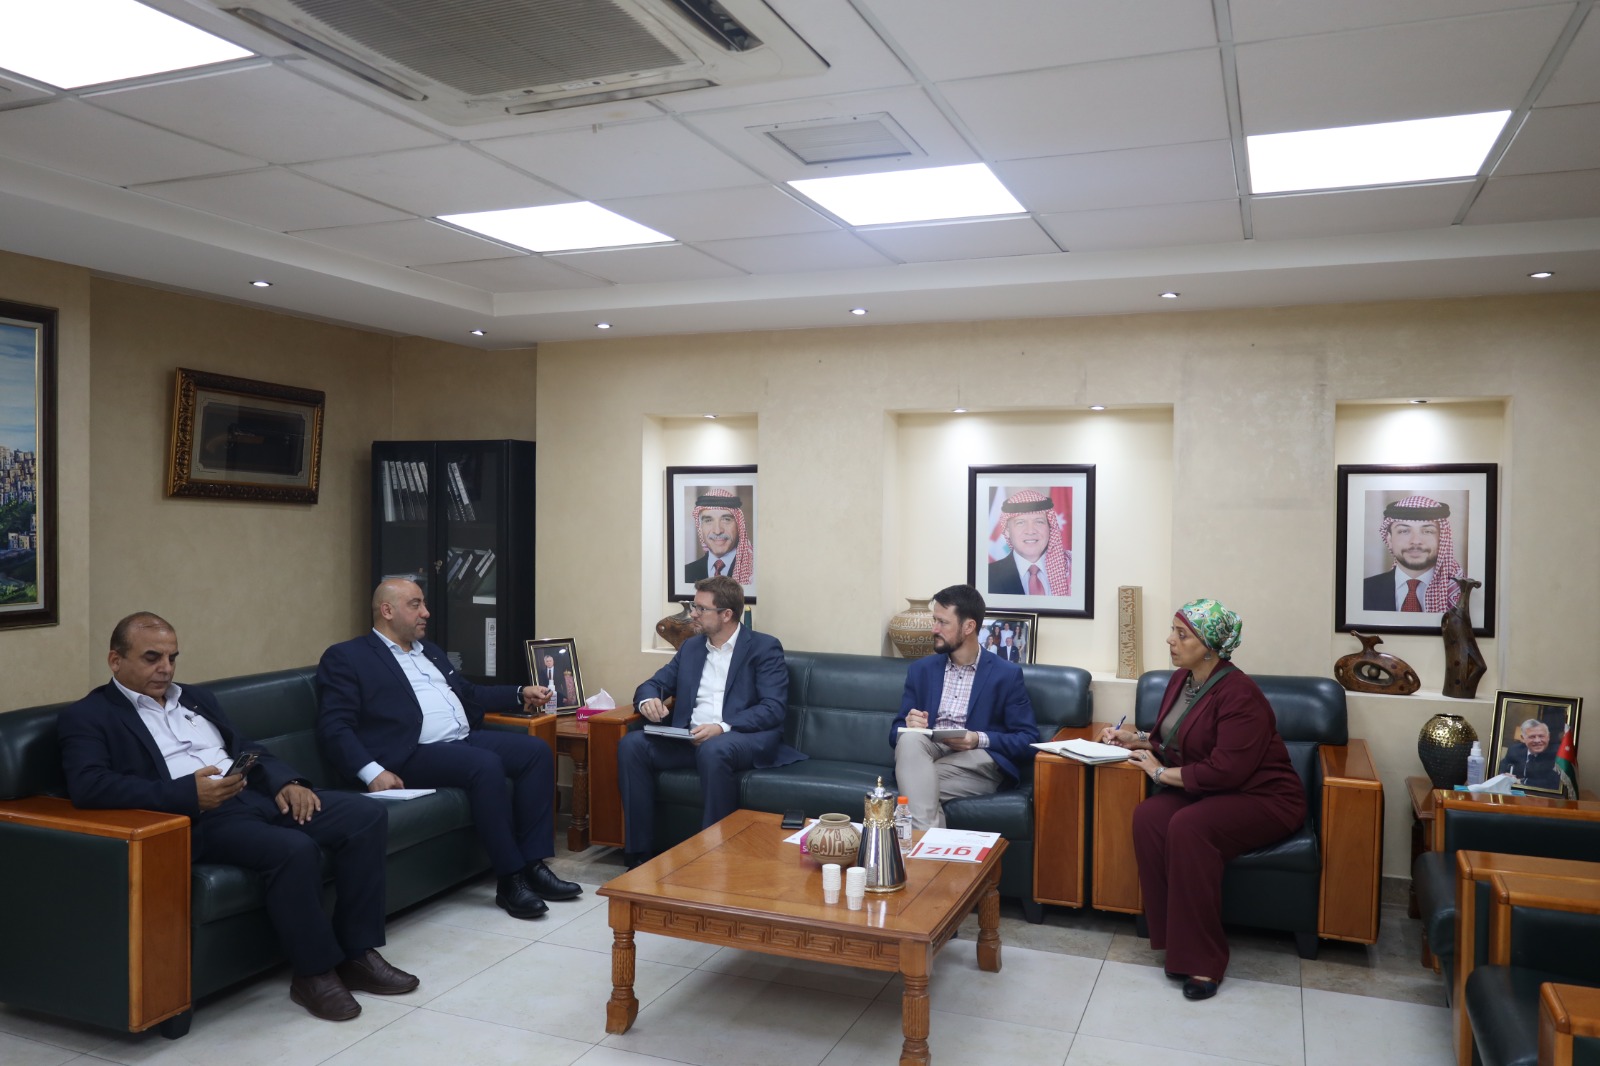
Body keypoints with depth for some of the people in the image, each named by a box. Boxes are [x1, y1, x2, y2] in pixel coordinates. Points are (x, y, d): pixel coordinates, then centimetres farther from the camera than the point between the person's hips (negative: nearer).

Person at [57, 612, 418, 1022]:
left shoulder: (196, 698, 25)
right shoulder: (88, 717, 4)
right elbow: (87, 786, -14)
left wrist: (285, 781, -1)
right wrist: (190, 793, -22)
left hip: (257, 794, 7)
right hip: (196, 818, -7)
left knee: (368, 815, -12)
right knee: (294, 849, -34)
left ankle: (357, 951, -4)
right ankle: (314, 970, -11)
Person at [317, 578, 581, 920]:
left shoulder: (430, 651, 25)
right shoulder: (346, 658, 1)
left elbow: (470, 694, 34)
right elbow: (334, 727, -8)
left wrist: (521, 694, 21)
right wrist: (373, 772, -22)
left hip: (466, 739, 8)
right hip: (414, 754, -8)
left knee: (536, 750, -12)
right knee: (486, 765, -32)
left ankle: (533, 864, -13)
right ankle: (510, 878, -21)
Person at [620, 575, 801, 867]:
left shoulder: (764, 647, 2)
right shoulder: (691, 647, 21)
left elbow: (773, 709, -9)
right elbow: (653, 684, 22)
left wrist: (722, 727, -23)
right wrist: (648, 700, -4)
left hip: (746, 738, -5)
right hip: (691, 739, 6)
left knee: (713, 750, -38)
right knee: (632, 744, -18)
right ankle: (638, 853, -14)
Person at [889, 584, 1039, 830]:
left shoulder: (1007, 674, 4)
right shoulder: (921, 670, 14)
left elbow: (1028, 740, 0)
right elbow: (896, 731, 14)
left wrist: (980, 739, -17)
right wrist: (909, 724, -12)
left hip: (977, 763, -3)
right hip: (924, 757, 3)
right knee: (910, 738, -35)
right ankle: (927, 835, -43)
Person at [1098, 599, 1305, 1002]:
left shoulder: (1238, 695, -22)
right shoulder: (1181, 680, 4)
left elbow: (1226, 769, -28)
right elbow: (1174, 741, 20)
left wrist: (1164, 773, -19)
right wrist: (1136, 739, 3)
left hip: (1262, 799, -7)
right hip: (1204, 789, 8)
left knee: (1188, 827, -34)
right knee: (1147, 817, -22)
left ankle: (1202, 959, -21)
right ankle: (1176, 940, -14)